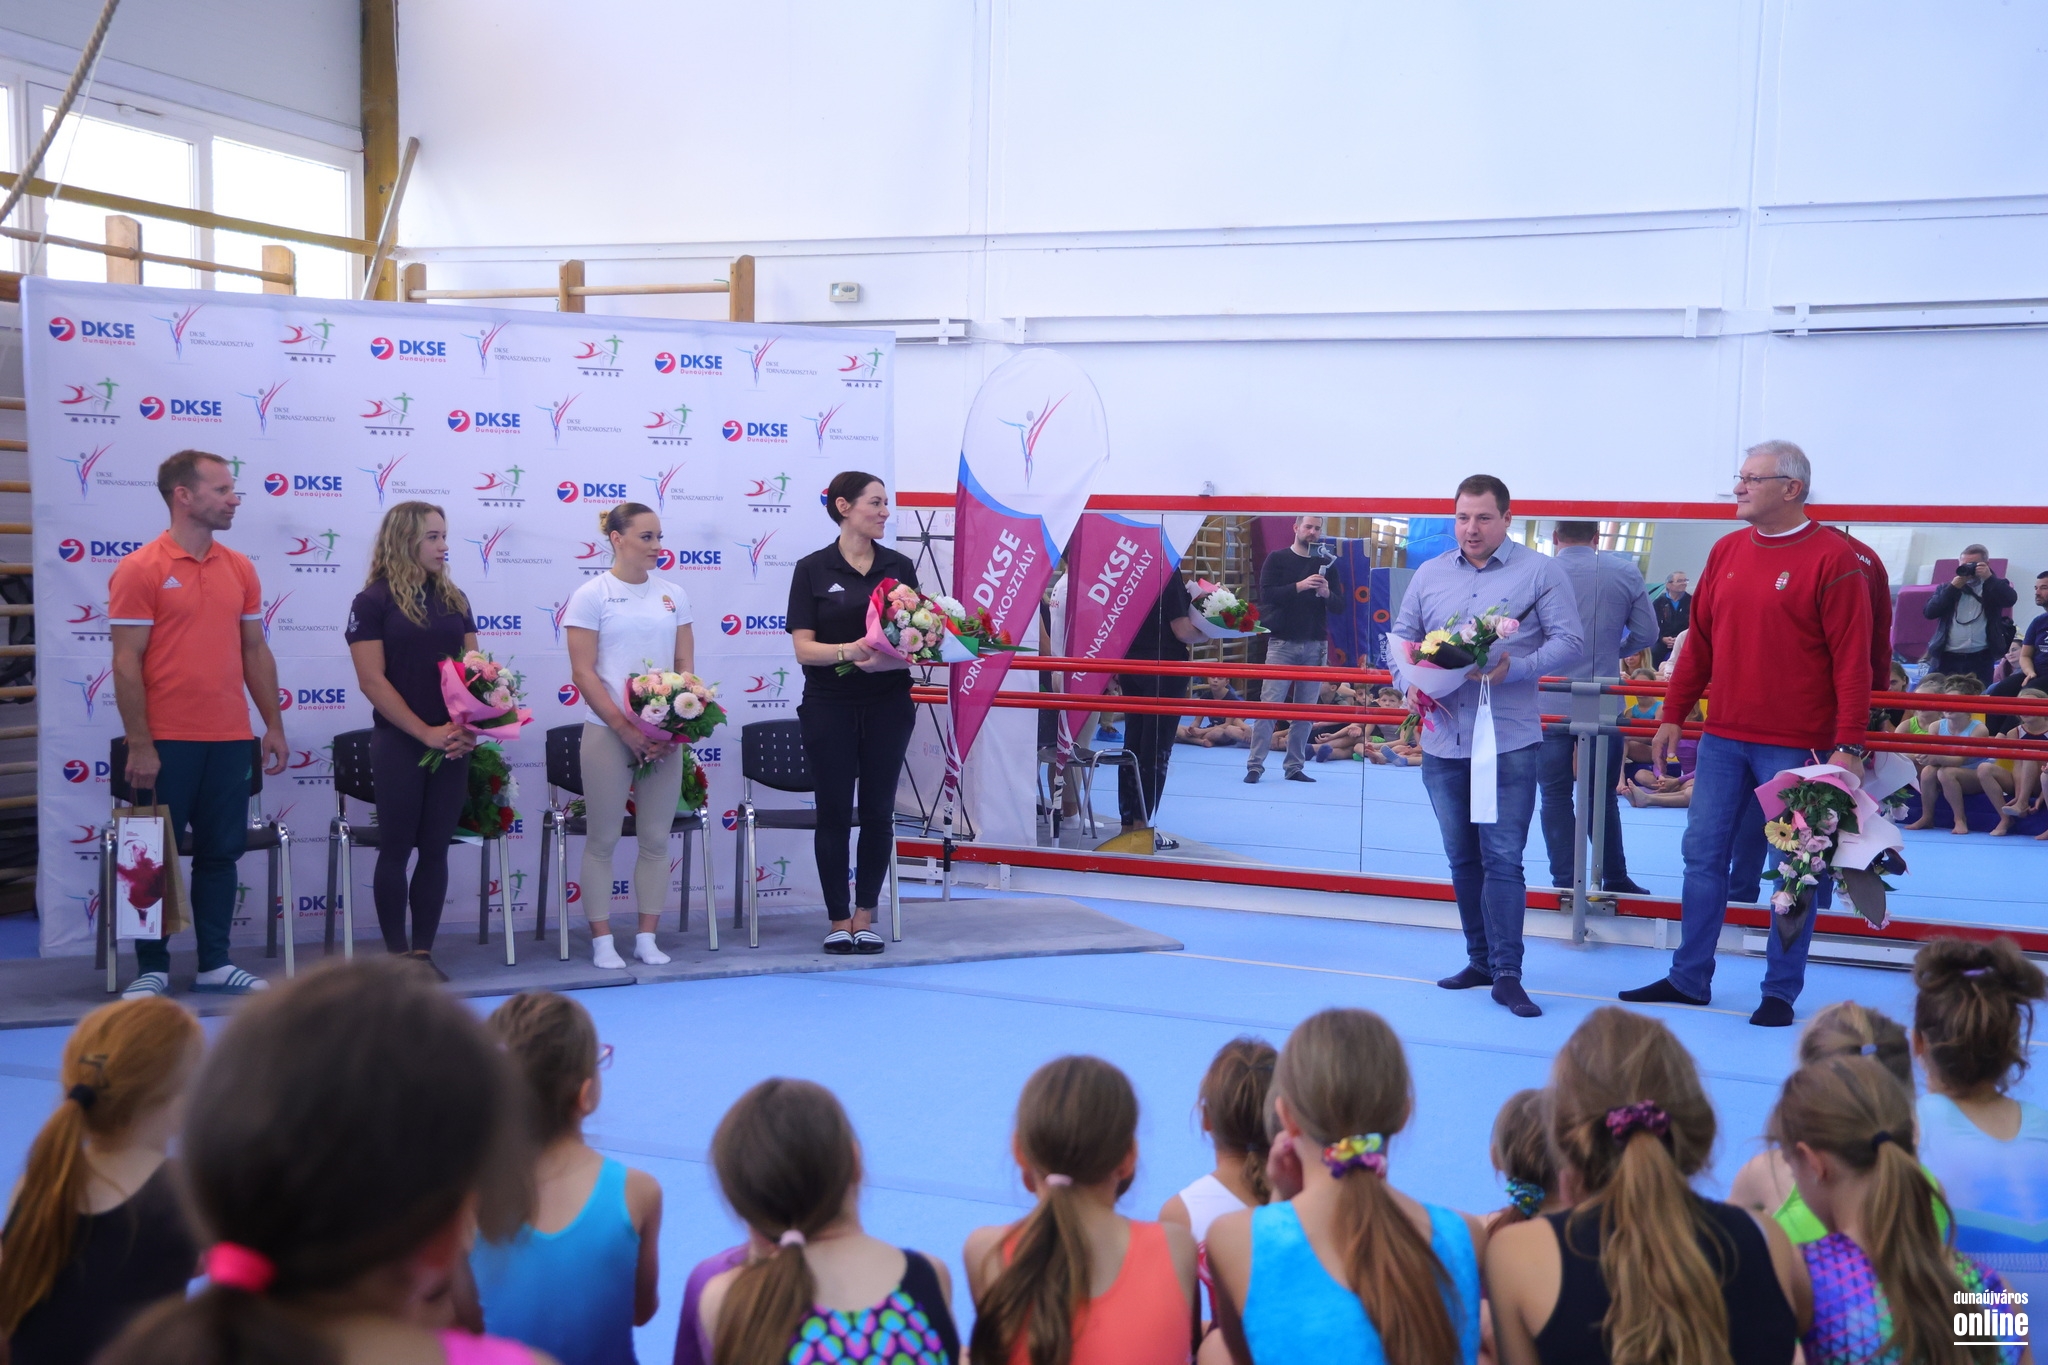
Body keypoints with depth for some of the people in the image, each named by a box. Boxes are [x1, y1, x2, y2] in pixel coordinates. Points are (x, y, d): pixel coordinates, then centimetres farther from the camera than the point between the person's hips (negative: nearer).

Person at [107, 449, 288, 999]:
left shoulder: (239, 568, 9)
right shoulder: (140, 570, -7)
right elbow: (127, 663, -10)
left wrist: (274, 725, 11)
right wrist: (139, 745, -14)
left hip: (229, 740, 5)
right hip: (167, 742, -5)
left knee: (221, 852, 10)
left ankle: (215, 964, 19)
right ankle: (152, 969, 15)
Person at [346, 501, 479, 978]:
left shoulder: (453, 599, 10)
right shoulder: (374, 601, -4)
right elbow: (372, 680, -10)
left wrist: (470, 726, -8)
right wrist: (426, 732, -15)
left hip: (452, 745, 4)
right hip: (398, 743, -4)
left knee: (436, 849, 6)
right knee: (396, 849, 2)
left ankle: (423, 952, 12)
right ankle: (396, 953, 10)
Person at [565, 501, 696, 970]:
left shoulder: (673, 595, 10)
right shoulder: (591, 596, -3)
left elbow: (685, 664, 10)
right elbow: (583, 673, -8)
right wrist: (625, 728, -15)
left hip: (664, 735, 4)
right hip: (608, 733, -4)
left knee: (656, 840, 6)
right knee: (603, 840, 1)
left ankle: (647, 937, 14)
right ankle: (602, 941, 8)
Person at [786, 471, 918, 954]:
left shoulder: (899, 567, 5)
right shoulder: (813, 569, -3)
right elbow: (804, 648, -8)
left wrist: (895, 655, -18)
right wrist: (850, 650, -25)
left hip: (888, 704, 2)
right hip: (830, 706, -2)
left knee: (878, 811, 6)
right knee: (834, 812, 3)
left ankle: (865, 916, 17)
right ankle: (838, 919, 14)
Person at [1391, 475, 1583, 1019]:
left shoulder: (1540, 572, -1)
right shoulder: (1429, 575, 12)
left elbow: (1568, 641, -6)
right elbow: (1402, 638, 15)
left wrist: (1515, 669, -20)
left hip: (1509, 744, -5)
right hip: (1443, 742, 5)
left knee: (1502, 859, -7)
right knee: (1462, 858, 12)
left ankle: (1507, 974, -4)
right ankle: (1480, 959, 23)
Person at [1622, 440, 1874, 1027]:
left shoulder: (1833, 559, -9)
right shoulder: (1726, 551, 9)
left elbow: (1852, 660, -12)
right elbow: (1699, 641, 13)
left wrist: (1848, 745, -16)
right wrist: (1672, 715, 10)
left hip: (1797, 746, -6)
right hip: (1724, 738, 6)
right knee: (1703, 855, 8)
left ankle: (1780, 991, 14)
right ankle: (1689, 979, 18)